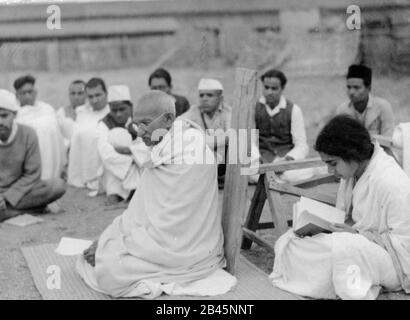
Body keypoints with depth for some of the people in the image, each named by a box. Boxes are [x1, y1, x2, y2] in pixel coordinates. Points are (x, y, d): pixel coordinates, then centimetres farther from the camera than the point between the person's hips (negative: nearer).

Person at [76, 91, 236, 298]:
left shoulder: (188, 157, -22)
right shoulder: (163, 151, 8)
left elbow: (168, 226, -24)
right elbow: (140, 209, 10)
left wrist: (115, 245, -17)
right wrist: (105, 240, 0)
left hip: (186, 249, -10)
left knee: (110, 271, -22)